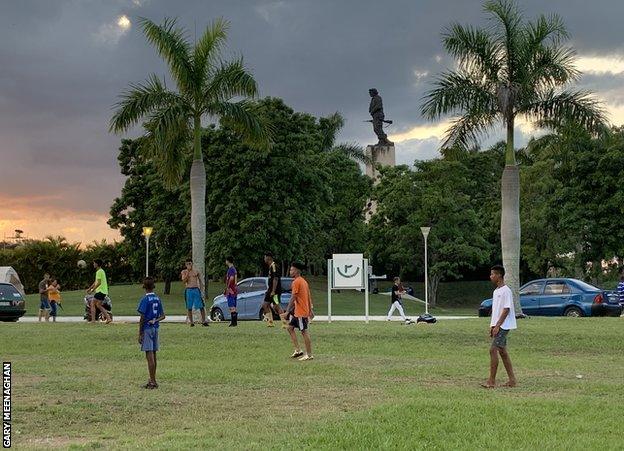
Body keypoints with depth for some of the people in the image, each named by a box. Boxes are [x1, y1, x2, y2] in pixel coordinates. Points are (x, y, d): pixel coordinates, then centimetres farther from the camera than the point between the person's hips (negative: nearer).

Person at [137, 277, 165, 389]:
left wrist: (140, 334, -9)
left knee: (149, 355, -6)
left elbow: (142, 318, -13)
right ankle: (152, 380, 20)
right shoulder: (158, 299, 9)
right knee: (153, 355, 13)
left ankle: (153, 382, -7)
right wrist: (155, 320, -6)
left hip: (147, 329, -7)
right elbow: (162, 316, 10)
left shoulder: (145, 299, -12)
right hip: (155, 328, 7)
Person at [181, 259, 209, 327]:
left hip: (196, 289, 1)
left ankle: (203, 321, -1)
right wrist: (187, 273, -15)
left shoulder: (196, 272, 10)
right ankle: (191, 322, 6)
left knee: (201, 306, -5)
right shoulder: (184, 272, 5)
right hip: (188, 290, -1)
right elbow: (184, 281, -7)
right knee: (189, 307, 0)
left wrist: (200, 288, 12)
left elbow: (200, 280, 21)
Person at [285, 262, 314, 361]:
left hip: (301, 312, -10)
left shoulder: (296, 282, -15)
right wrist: (310, 310, 21)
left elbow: (293, 298, -18)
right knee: (290, 327, 14)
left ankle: (309, 355, 0)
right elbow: (309, 296, 17)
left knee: (304, 332, -4)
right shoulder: (304, 281, 14)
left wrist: (287, 311, -15)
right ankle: (298, 350, 13)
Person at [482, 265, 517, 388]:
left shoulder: (506, 291, -14)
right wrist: (492, 326, 16)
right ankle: (512, 380, 14)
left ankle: (491, 381, -11)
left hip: (503, 326, -10)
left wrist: (497, 326, -21)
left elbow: (506, 310, -19)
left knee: (493, 350, -13)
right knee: (502, 351, 10)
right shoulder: (496, 291, 16)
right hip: (497, 326, 10)